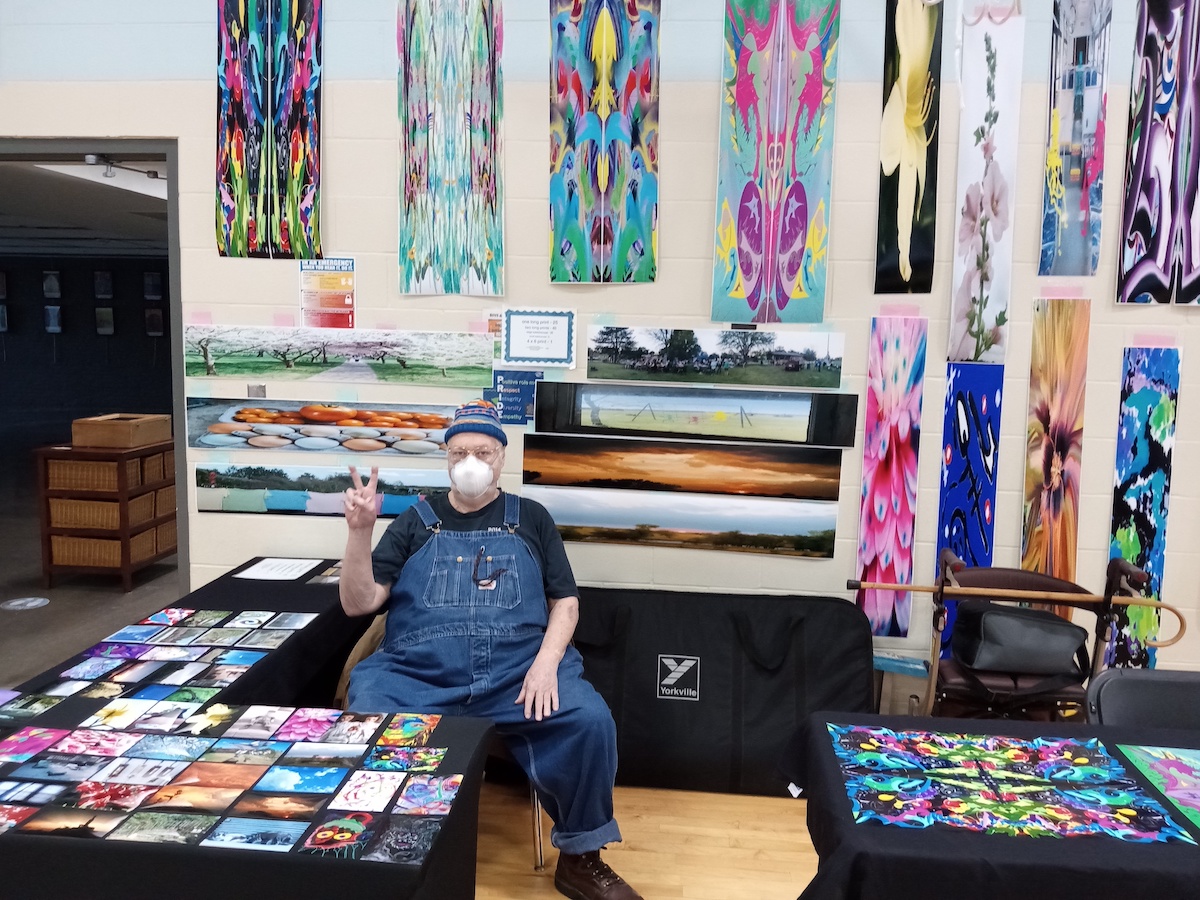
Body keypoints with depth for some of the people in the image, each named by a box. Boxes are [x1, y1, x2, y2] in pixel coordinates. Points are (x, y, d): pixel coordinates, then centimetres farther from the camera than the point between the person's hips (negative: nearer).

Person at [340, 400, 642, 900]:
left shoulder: (531, 519, 16)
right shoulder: (415, 523, 15)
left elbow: (565, 602, 11)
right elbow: (358, 604, 9)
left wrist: (546, 661, -8)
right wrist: (360, 531, -7)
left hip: (517, 671, 0)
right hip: (416, 673, 0)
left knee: (591, 722, -25)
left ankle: (579, 859, 0)